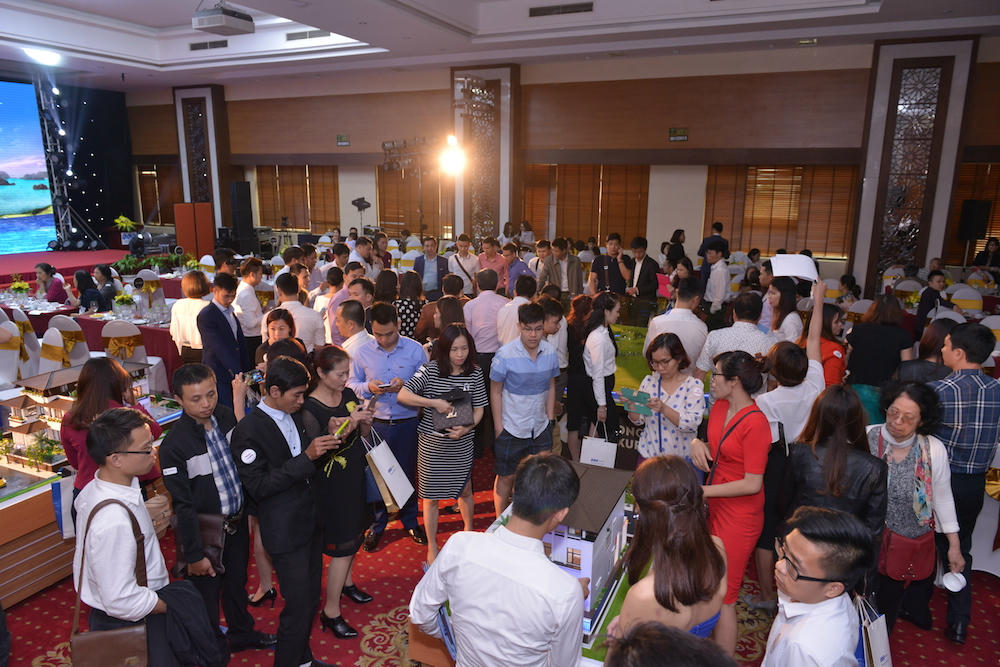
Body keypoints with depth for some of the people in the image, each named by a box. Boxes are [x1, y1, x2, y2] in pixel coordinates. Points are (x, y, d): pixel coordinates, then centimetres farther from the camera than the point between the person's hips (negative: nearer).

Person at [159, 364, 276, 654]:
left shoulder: (226, 417, -8)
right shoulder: (174, 445, -24)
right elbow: (183, 505, -20)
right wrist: (194, 554, -16)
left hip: (237, 522, 6)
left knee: (237, 583, 26)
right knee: (206, 595, 14)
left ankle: (241, 633, 51)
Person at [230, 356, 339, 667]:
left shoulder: (294, 416, 3)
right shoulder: (248, 430, -19)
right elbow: (258, 486, -21)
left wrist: (322, 444, -5)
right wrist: (306, 457, -27)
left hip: (310, 520, 8)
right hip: (285, 530, -7)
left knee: (311, 597, 20)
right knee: (298, 605, 2)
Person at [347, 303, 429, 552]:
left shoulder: (415, 349, -4)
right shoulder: (361, 352, -1)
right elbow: (351, 384, 6)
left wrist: (405, 386, -19)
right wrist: (367, 387, -15)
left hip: (407, 423, -1)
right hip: (375, 423, 1)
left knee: (408, 472, 12)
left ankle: (410, 520, 33)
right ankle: (377, 524, 30)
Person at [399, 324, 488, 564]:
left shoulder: (475, 373, -5)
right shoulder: (430, 370, -13)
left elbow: (479, 408, 0)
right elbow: (402, 395, -19)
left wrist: (467, 428, -18)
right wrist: (435, 403, -25)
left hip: (462, 443, 2)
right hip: (432, 443, -2)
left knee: (465, 491, 18)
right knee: (431, 497, 10)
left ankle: (468, 532, 47)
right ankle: (432, 548, 29)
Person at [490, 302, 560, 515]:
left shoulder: (550, 352, -3)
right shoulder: (505, 355, -16)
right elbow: (495, 392, -7)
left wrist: (550, 420, 8)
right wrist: (499, 427, -8)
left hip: (541, 428, 4)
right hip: (512, 429, -4)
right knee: (506, 477, 10)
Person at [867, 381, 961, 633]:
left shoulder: (934, 450, -11)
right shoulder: (867, 438, -16)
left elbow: (943, 498, 2)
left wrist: (954, 546, 6)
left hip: (917, 542, 1)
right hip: (871, 541, -1)